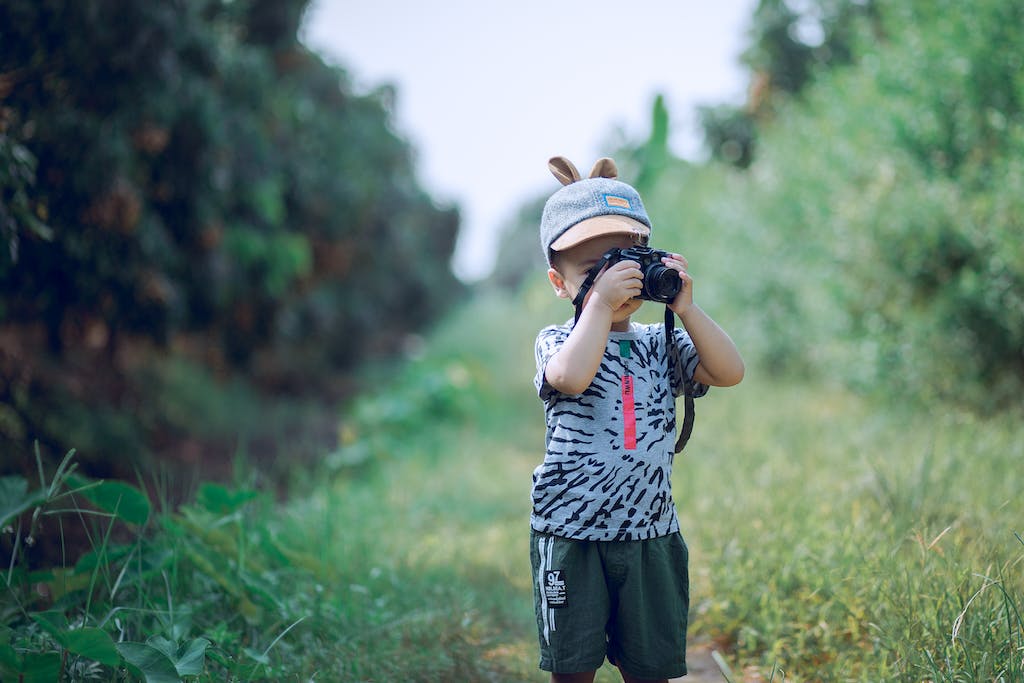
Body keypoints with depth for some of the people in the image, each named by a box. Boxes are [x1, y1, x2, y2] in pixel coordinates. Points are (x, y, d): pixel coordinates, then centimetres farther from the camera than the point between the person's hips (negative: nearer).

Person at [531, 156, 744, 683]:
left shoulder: (661, 345, 9)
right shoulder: (558, 341, -3)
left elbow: (730, 372, -4)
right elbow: (570, 377, -27)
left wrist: (685, 308, -10)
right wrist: (600, 303, -23)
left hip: (650, 532, 4)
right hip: (571, 534, -3)